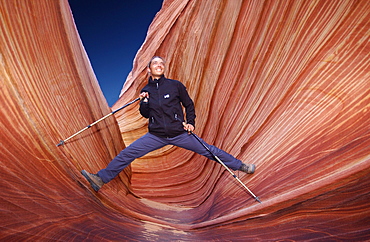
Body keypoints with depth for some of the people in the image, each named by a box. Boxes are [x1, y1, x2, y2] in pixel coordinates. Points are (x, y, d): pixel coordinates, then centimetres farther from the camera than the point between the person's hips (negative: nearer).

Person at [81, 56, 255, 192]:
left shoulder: (176, 85, 1)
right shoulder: (146, 90, 8)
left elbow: (189, 104, 10)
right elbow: (145, 114, 12)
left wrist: (190, 122, 0)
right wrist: (144, 101, -6)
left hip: (179, 133, -1)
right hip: (156, 136, 2)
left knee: (209, 151, 3)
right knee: (127, 154, -6)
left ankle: (239, 166, 21)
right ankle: (101, 178, 6)